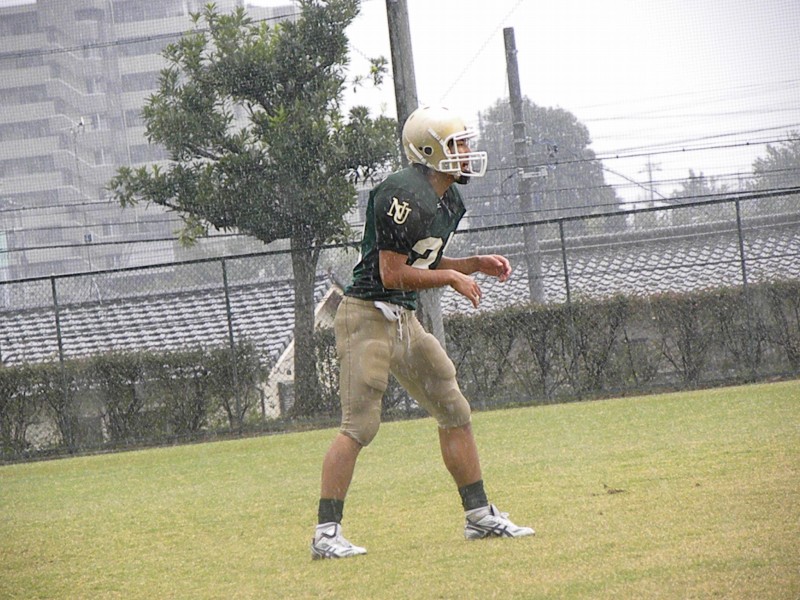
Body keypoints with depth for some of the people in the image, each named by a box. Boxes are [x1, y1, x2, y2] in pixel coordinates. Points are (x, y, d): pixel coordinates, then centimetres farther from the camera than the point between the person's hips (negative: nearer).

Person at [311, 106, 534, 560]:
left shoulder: (449, 202, 12)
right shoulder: (406, 197, -20)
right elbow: (392, 273, -21)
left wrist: (477, 264, 8)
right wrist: (452, 277, -11)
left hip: (404, 319, 10)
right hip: (368, 315, -10)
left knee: (455, 412, 11)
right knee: (360, 426, -12)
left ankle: (480, 517, 19)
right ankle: (326, 534, -8)